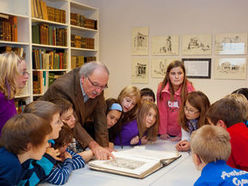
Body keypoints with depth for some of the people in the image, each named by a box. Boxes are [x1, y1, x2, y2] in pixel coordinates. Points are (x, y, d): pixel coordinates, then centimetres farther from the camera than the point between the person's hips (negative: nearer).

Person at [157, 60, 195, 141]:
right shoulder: (162, 88, -11)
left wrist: (182, 135, -17)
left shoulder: (189, 88, -16)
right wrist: (162, 132, -8)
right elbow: (162, 111, -6)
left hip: (183, 132, -2)